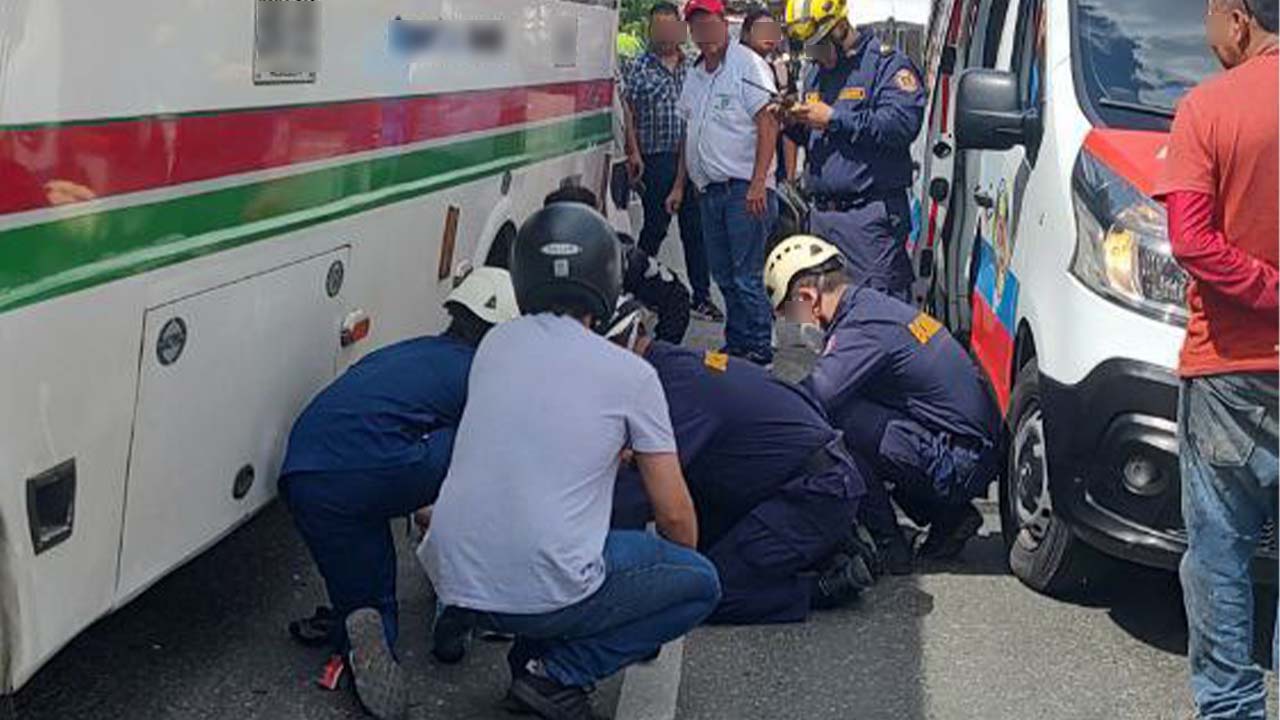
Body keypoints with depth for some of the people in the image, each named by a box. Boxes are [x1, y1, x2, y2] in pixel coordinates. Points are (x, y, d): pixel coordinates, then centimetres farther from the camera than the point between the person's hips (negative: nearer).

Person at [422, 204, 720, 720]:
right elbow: (675, 514, 3)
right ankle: (558, 673, 0)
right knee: (702, 584, 15)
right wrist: (676, 564, 25)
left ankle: (532, 652, 13)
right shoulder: (631, 375, -4)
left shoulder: (494, 344, 9)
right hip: (544, 593, -6)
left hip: (453, 579, 6)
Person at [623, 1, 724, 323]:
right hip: (655, 160, -3)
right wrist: (634, 154, -9)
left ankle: (701, 296, 11)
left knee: (696, 229, 4)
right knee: (655, 227, 2)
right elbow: (629, 113, -1)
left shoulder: (693, 68, 13)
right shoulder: (639, 68, 2)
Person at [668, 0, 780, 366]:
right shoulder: (694, 74, 16)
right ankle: (735, 345, 22)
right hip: (709, 191, 8)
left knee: (746, 278, -7)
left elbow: (768, 124, -14)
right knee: (724, 277, 13)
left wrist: (758, 183, -21)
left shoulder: (747, 66, -8)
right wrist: (680, 185, 18)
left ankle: (759, 352, 2)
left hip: (744, 190, -8)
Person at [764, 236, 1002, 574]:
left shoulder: (863, 327, -19)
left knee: (832, 419, -16)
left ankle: (887, 544, -5)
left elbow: (814, 396, -28)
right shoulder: (873, 304, 12)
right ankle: (950, 517, 16)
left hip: (957, 466, -10)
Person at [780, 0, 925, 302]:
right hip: (822, 211, 8)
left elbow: (902, 124, -20)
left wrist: (834, 118, -16)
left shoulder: (886, 62, -6)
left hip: (870, 214, -8)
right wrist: (794, 123, 3)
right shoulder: (816, 72, 20)